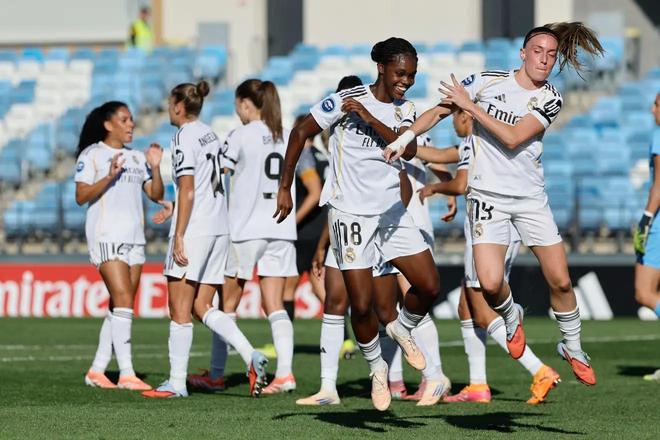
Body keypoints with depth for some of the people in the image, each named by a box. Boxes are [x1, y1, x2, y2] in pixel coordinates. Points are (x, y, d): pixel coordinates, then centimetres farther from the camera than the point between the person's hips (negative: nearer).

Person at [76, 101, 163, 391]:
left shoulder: (136, 158, 18)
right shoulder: (91, 155, -1)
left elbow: (156, 195, 13)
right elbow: (81, 196, -8)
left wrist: (155, 168, -3)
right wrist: (110, 177, -19)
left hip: (134, 237, 7)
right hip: (106, 236, -7)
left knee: (120, 308, 4)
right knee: (124, 301, -16)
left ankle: (97, 370, 11)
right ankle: (126, 373, -18)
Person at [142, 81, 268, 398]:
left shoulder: (184, 137, -9)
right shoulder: (210, 134, 16)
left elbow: (187, 190, -15)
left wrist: (179, 235, -15)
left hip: (194, 229, -8)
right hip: (220, 229, 8)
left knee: (180, 309, -2)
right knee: (203, 307, 10)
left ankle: (177, 382, -1)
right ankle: (251, 356, -6)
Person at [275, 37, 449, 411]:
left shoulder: (405, 110, 5)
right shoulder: (346, 100, -9)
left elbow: (409, 149, -13)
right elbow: (301, 133, -2)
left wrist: (370, 119, -22)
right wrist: (286, 188, -2)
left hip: (391, 211, 5)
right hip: (350, 213, -5)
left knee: (430, 286, -5)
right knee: (362, 304, -8)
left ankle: (403, 328, 26)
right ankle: (377, 368, 15)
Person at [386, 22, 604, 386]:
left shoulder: (549, 99, -4)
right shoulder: (488, 81, -4)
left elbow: (513, 138, -17)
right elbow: (440, 110, 3)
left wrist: (470, 105, -17)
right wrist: (405, 137, -11)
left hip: (531, 197, 2)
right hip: (487, 194, -1)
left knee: (560, 281, 1)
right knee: (490, 284, -16)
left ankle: (572, 348, 24)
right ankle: (511, 321, 18)